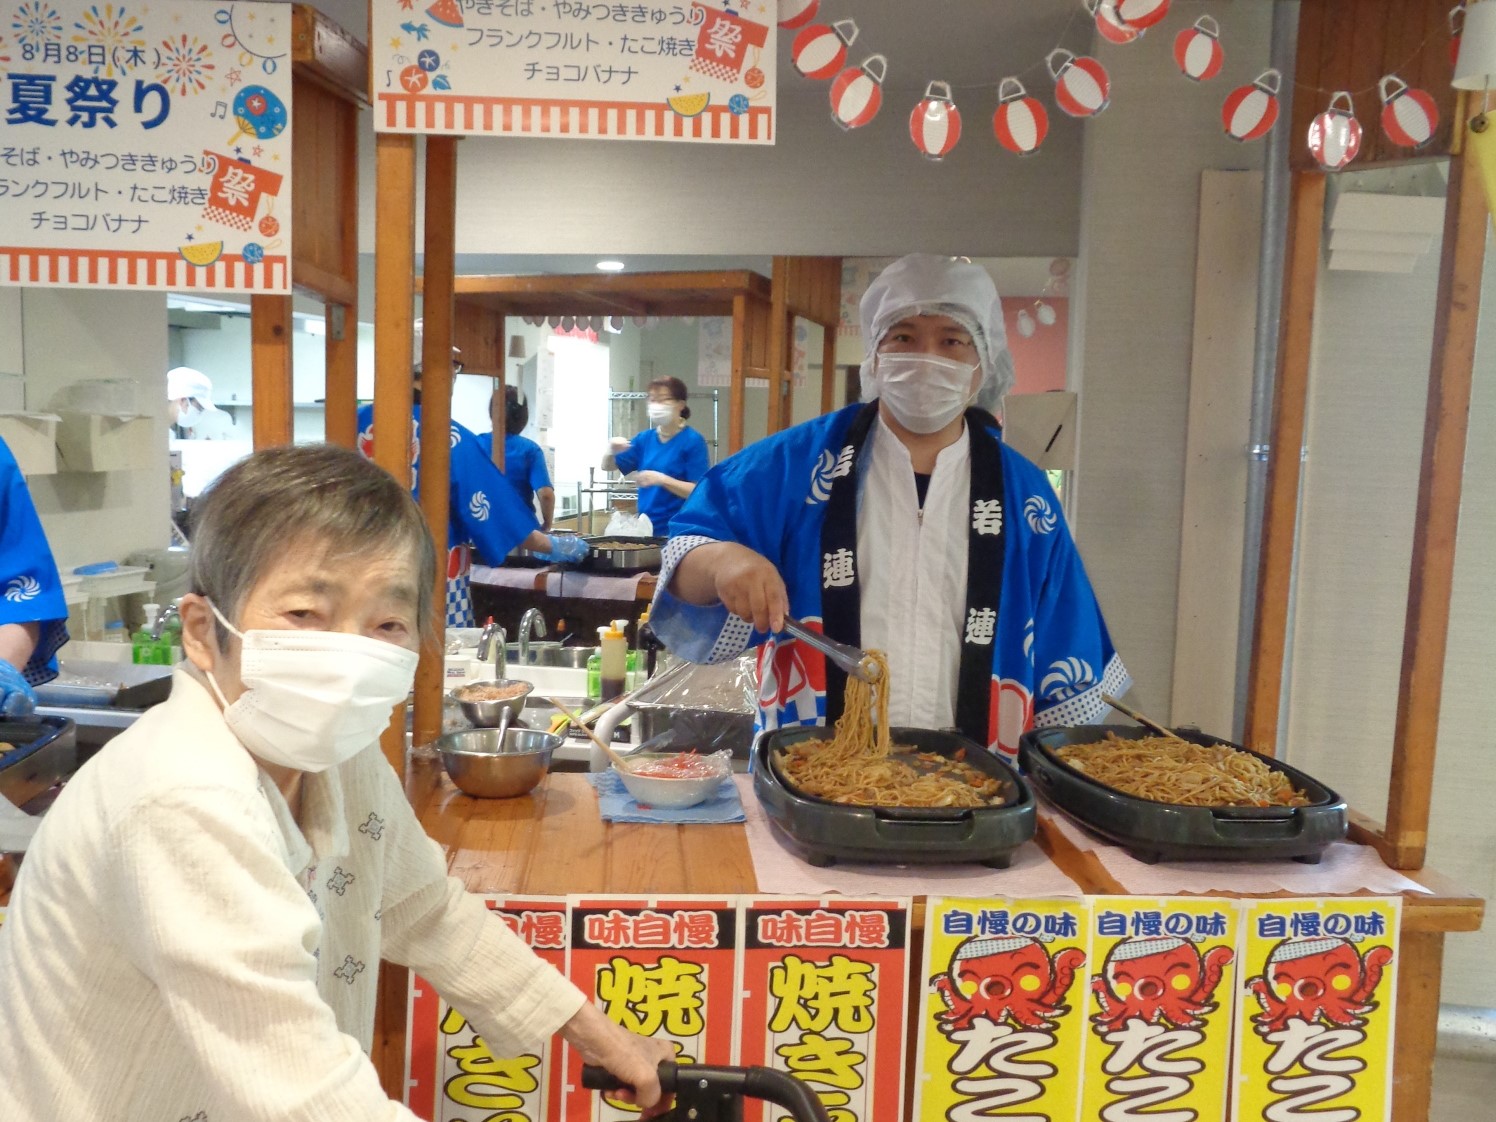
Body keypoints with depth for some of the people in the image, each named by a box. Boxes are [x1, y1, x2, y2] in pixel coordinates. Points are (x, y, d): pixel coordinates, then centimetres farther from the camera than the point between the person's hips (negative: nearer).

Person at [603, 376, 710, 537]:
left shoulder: (693, 441, -9)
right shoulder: (646, 438, 8)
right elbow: (607, 466, 14)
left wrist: (661, 479, -25)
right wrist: (613, 450, -7)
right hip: (646, 527, 6)